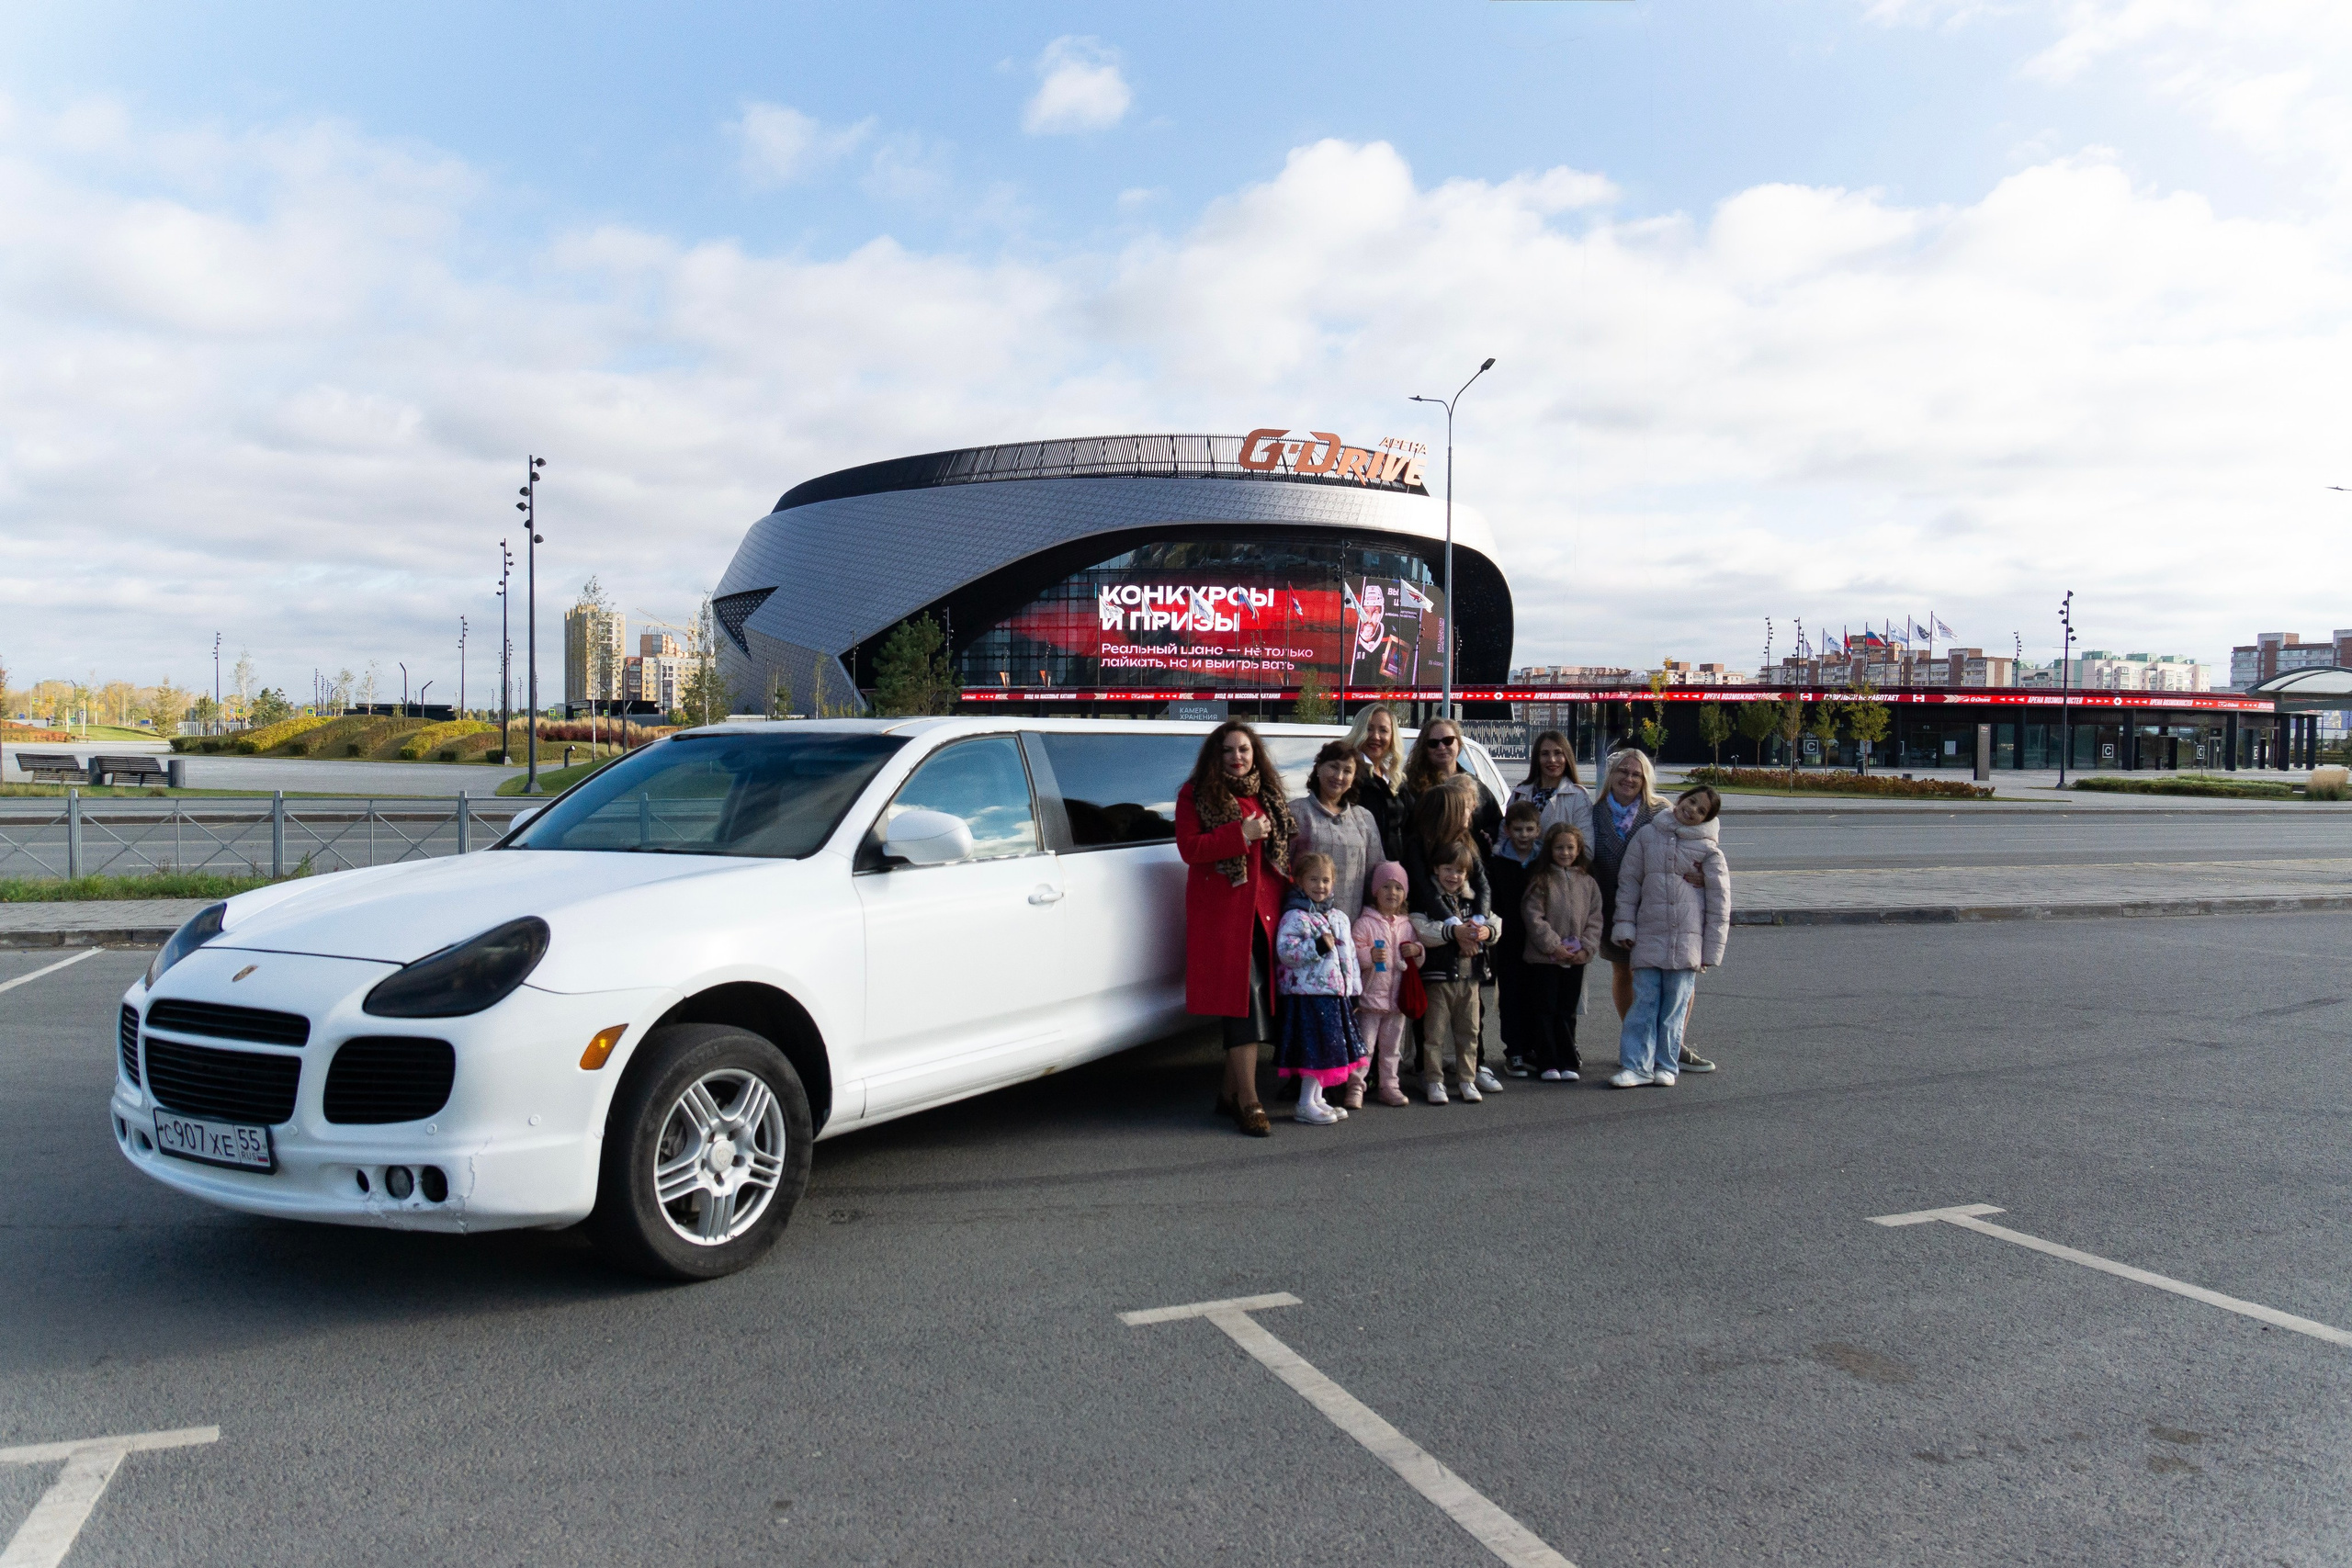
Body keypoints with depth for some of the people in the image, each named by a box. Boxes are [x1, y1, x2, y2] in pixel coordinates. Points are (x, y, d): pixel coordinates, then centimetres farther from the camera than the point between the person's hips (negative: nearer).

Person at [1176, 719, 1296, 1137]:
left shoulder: (1267, 794, 17)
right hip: (1222, 911, -6)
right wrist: (1241, 834, -16)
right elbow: (1189, 848, -9)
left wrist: (1290, 895, 7)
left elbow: (1284, 849, 21)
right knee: (1245, 997, -12)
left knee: (1256, 1001, 7)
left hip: (1264, 909, 6)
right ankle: (1249, 1102, -10)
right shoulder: (1196, 794, 1)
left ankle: (1231, 1093, 19)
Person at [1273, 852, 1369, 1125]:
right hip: (1308, 995, -8)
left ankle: (1317, 1099, 24)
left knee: (1331, 1049, 13)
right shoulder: (1295, 917, -9)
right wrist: (1318, 946, -25)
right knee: (1316, 1050, -6)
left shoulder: (1338, 918, 15)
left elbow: (1350, 955, 20)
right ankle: (1305, 1105, 3)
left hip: (1336, 995, 8)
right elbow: (1284, 950, -20)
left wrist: (1353, 991, 18)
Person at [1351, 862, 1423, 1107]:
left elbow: (1417, 960, 19)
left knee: (1392, 1045, 13)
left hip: (1398, 996, 5)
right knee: (1364, 1045, -3)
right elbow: (1353, 954, -12)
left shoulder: (1407, 924, 10)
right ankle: (1355, 1087, 5)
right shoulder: (1365, 923, -6)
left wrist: (1418, 951, -2)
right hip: (1371, 995, -5)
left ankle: (1389, 1085, 23)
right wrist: (1370, 956, -30)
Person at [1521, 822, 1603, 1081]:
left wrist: (1587, 948, -7)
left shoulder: (1588, 883, 8)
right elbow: (1533, 917, -10)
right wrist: (1554, 946, -15)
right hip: (1544, 959, -3)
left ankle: (1568, 1062, 17)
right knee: (1546, 1011, 1)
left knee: (1567, 1012, 11)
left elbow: (1594, 920, 6)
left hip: (1576, 959, 3)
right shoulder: (1541, 881, -4)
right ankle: (1547, 1063, 7)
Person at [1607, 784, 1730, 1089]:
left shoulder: (1708, 849, 1)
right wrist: (1624, 925, 3)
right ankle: (1636, 1066, -2)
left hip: (1687, 939, -1)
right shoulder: (1647, 835, 7)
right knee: (1644, 1001, -2)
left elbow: (1719, 902, 2)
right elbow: (1628, 881, 9)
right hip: (1649, 935, 1)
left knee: (1675, 1004, 3)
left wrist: (1712, 950, 0)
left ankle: (1665, 1066, 12)